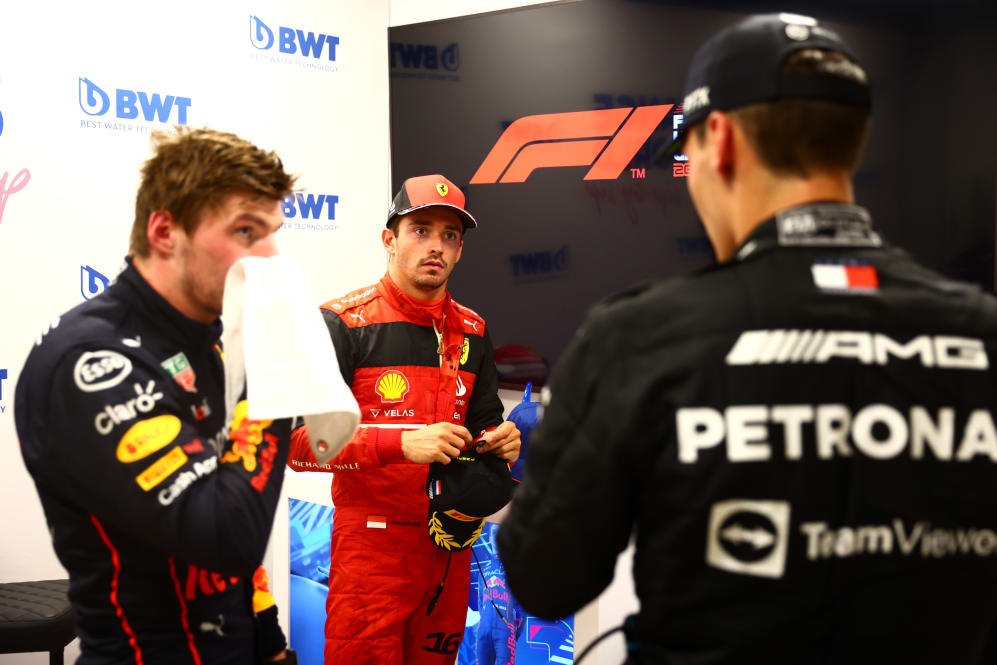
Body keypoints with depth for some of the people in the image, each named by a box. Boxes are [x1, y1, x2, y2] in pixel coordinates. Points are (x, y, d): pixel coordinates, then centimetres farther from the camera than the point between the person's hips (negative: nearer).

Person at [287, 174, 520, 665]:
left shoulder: (471, 331, 10)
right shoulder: (345, 324, -9)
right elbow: (295, 440, -17)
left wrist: (497, 441, -4)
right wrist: (403, 443, -27)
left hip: (452, 546, 6)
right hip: (371, 549, -6)